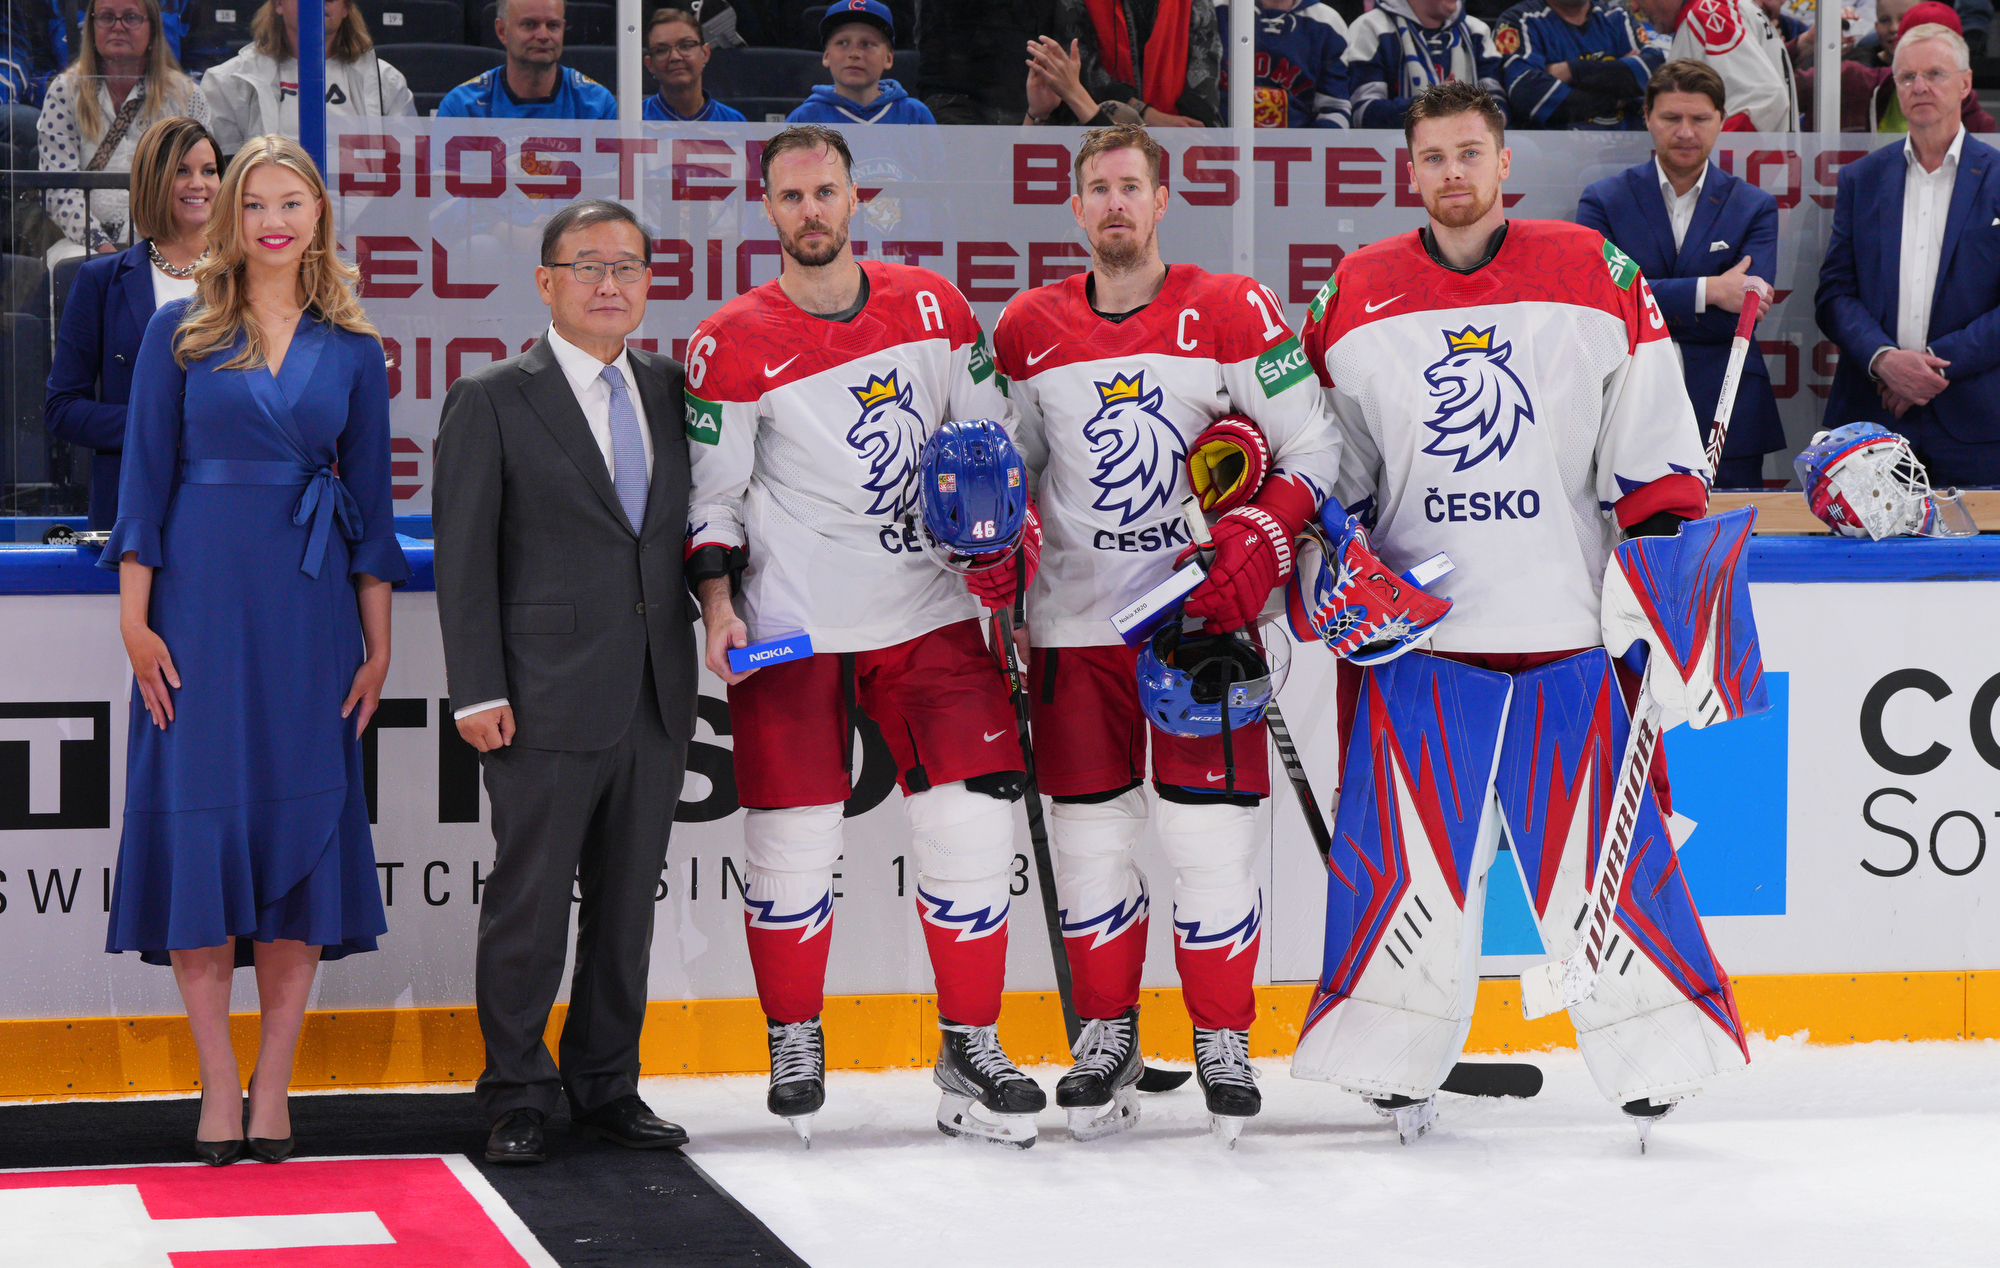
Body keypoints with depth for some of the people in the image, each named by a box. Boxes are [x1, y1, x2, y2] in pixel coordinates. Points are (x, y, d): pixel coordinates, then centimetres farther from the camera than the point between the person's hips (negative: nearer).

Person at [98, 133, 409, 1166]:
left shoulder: (353, 349, 10)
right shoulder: (180, 332, 5)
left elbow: (371, 499, 10)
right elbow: (145, 477, 3)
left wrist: (377, 644, 5)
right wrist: (135, 618, -5)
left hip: (310, 605, 2)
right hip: (201, 596, -1)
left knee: (303, 826, 0)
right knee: (199, 819, -4)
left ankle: (272, 1085, 6)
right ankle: (218, 1086, 2)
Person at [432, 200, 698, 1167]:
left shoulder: (670, 391, 12)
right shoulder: (491, 401, -2)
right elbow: (463, 558, -5)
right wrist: (478, 690, -10)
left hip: (655, 700, 5)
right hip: (548, 700, -5)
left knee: (628, 902, 10)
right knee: (530, 904, -1)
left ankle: (606, 1086, 21)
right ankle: (518, 1098, 10)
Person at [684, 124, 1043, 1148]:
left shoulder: (933, 308, 4)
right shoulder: (732, 344, -5)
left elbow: (991, 434, 13)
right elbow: (712, 489, -1)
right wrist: (717, 606, -12)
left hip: (929, 609, 3)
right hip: (790, 627, -2)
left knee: (972, 823, -3)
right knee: (793, 841, 0)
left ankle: (970, 1050, 8)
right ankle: (794, 1040, 20)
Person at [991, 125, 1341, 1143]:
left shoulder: (1231, 312, -4)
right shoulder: (1028, 331, 6)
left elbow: (1314, 449, -5)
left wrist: (1258, 545, -18)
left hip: (1204, 608, -2)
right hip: (1075, 620, 3)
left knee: (1211, 832, -3)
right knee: (1088, 834, 5)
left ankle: (1222, 1038, 13)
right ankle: (1107, 1032, 22)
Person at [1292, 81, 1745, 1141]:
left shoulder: (1599, 277, 3)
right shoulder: (1354, 298, 6)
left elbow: (1653, 448, 5)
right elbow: (1328, 465, 12)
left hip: (1571, 619, -1)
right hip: (1415, 622, 1)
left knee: (1602, 837, -1)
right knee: (1404, 843, -1)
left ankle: (1653, 1055, 10)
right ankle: (1393, 1061, 11)